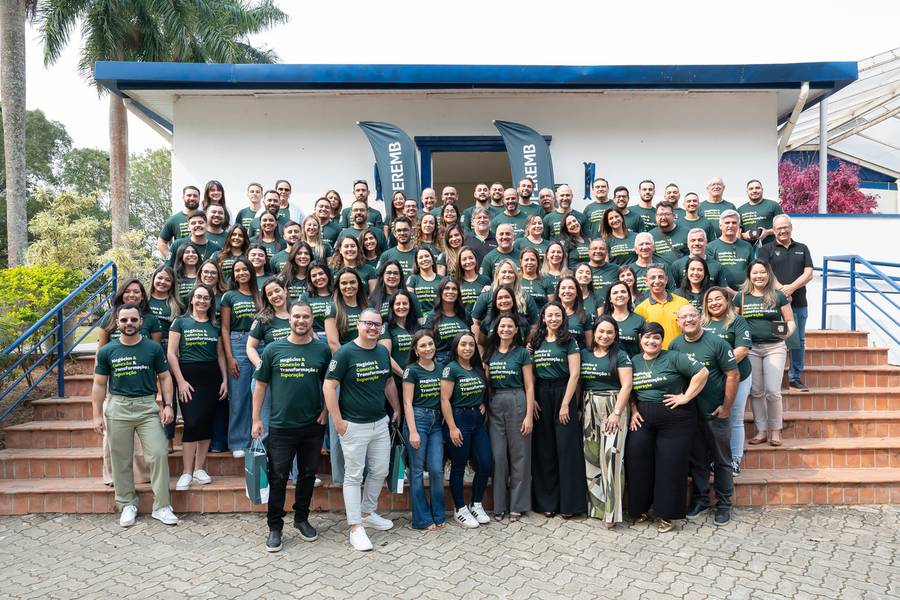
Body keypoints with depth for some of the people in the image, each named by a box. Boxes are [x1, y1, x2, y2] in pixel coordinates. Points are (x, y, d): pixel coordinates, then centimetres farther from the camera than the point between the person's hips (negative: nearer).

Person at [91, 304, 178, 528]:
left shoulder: (153, 348, 2)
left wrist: (167, 405, -5)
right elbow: (99, 384, 8)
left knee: (159, 455, -7)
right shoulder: (107, 351, 4)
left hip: (148, 407, -1)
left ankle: (162, 507, 3)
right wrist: (97, 414, 2)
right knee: (121, 460, 8)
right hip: (118, 408, 1)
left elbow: (164, 377, 5)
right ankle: (127, 505, 23)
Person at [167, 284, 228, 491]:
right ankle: (186, 473, 1)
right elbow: (171, 354, -2)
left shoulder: (215, 326, 12)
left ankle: (199, 469, 15)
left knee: (206, 422, 4)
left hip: (211, 377, 4)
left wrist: (224, 380, 6)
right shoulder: (181, 322, 2)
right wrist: (181, 381, -9)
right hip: (189, 376, -3)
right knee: (191, 423, -8)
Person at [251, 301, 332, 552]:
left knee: (308, 474, 14)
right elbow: (261, 385, 2)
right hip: (281, 426, -1)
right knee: (278, 477, 5)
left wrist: (325, 411, -2)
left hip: (313, 426, 2)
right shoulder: (273, 349, -2)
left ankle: (302, 519, 32)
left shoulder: (322, 349, 0)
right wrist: (256, 419, -1)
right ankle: (275, 527, 19)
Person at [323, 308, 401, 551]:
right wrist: (338, 421, -16)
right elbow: (328, 387, -14)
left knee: (380, 471, 15)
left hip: (380, 422, 7)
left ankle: (368, 513, 35)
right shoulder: (345, 353, -13)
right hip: (354, 426, -6)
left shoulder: (383, 351, 5)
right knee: (353, 476, 3)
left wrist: (397, 410, 17)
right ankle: (356, 527, 13)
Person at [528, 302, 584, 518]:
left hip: (563, 394, -4)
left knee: (566, 448, -1)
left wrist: (565, 404, -13)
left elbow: (574, 374, -8)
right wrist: (532, 399, -3)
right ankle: (547, 501, 16)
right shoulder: (535, 342, 10)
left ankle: (569, 502, 9)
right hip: (541, 396, 4)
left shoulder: (569, 341, -1)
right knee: (544, 449, 6)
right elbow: (530, 374, 10)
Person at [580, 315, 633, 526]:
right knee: (590, 457, 6)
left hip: (613, 407, -4)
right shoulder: (584, 354, 11)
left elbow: (626, 385, -7)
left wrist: (617, 413, -15)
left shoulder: (620, 355, 0)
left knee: (611, 457, -10)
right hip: (589, 409, 4)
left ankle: (611, 510, -4)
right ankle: (595, 504, 18)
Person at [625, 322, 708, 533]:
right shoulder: (633, 362, 11)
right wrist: (633, 411, 3)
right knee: (636, 459, -6)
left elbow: (701, 372, -10)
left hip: (675, 419, -4)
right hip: (643, 420, 4)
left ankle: (666, 515, 12)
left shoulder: (673, 358, -4)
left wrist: (686, 397, -12)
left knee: (670, 465, -2)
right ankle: (640, 508, 13)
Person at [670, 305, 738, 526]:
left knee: (721, 460, 7)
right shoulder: (675, 345, 1)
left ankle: (724, 504, 20)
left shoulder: (716, 343, -10)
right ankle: (700, 500, 27)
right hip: (689, 412, 3)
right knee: (696, 458, 13)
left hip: (716, 412, -3)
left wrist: (726, 406, -10)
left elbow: (732, 375, -8)